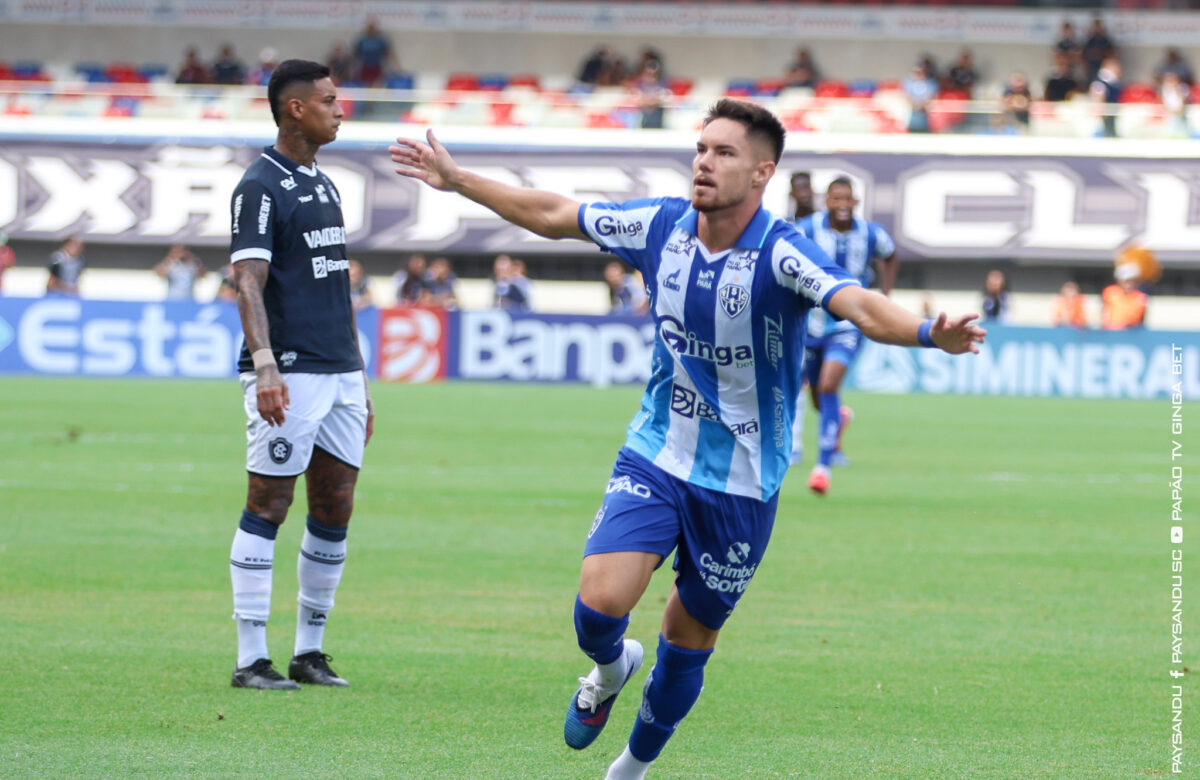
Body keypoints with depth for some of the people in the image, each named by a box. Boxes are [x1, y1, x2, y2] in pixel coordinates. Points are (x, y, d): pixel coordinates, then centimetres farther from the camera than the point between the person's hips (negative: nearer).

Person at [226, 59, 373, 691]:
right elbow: (249, 284, -17)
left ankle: (309, 651, 16)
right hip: (289, 375, -8)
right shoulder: (261, 187, -7)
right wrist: (265, 365, -29)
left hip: (340, 374, 8)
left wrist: (359, 385, 23)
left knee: (334, 513, 8)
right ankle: (251, 660, -3)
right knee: (267, 508, -5)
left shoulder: (323, 186, 19)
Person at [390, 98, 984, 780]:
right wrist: (458, 180, 15)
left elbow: (860, 305, -38)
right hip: (655, 459, 2)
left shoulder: (782, 253, -20)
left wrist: (929, 334, -58)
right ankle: (611, 668, 20)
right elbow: (553, 215, 10)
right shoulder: (662, 226, -5)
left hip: (741, 485, -2)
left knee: (691, 636, 11)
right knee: (601, 600, -18)